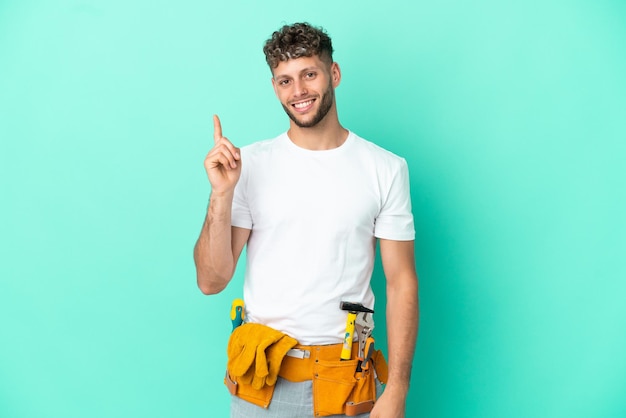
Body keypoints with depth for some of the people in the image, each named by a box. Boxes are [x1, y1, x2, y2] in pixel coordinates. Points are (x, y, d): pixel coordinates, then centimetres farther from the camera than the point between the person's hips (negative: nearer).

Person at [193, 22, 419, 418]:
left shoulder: (386, 169, -5)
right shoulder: (250, 164, -4)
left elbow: (402, 283, -4)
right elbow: (211, 281, -6)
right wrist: (221, 195, -19)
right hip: (262, 376, 1)